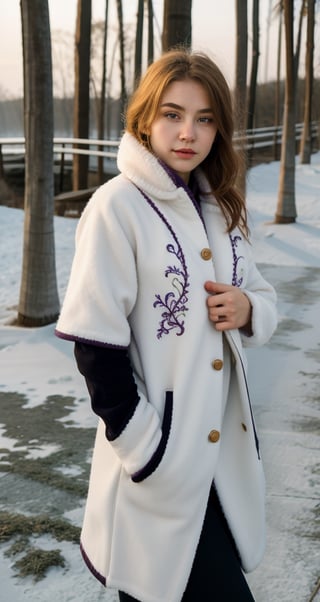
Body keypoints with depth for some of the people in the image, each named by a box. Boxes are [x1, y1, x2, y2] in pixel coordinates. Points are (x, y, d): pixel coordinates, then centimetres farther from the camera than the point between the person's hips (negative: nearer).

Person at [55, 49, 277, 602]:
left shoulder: (222, 206, 8)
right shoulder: (118, 206, -13)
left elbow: (263, 298, 18)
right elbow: (96, 343, -15)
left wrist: (249, 309, -5)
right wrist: (145, 449, -16)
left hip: (227, 443, 7)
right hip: (163, 453, -7)